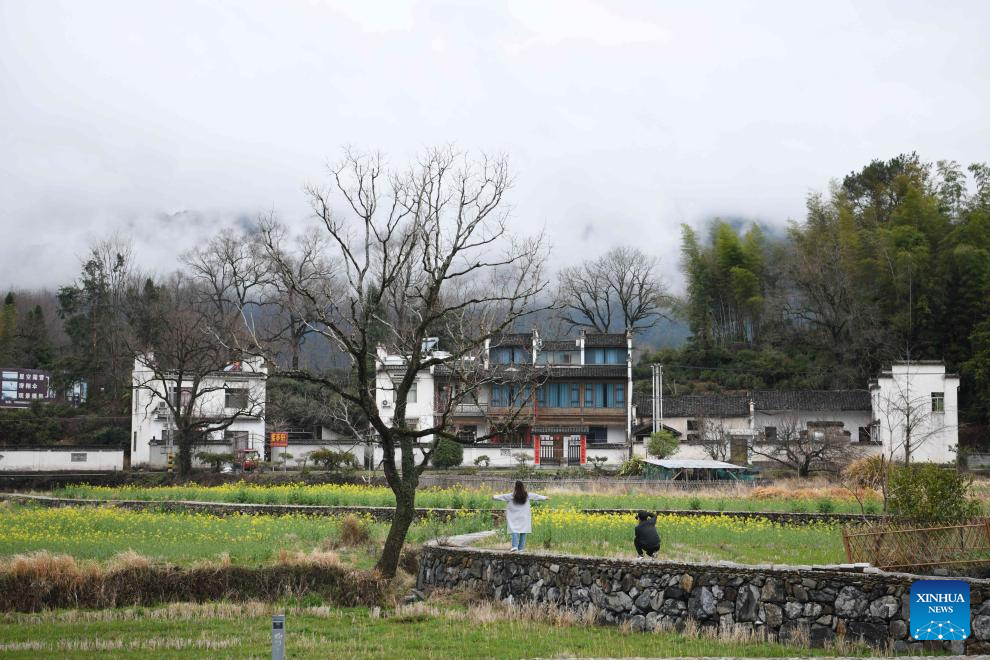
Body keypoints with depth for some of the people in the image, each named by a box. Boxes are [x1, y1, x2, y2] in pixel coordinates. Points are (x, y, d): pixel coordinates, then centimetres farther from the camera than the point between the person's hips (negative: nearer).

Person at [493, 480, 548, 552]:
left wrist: (494, 497, 21)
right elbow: (536, 496, 13)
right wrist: (545, 498, 28)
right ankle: (521, 548, 7)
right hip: (524, 517, 2)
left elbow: (502, 497, 4)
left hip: (515, 517, -2)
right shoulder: (527, 495, 0)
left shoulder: (512, 496, -7)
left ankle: (514, 546, -20)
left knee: (514, 531, -4)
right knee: (523, 532, 6)